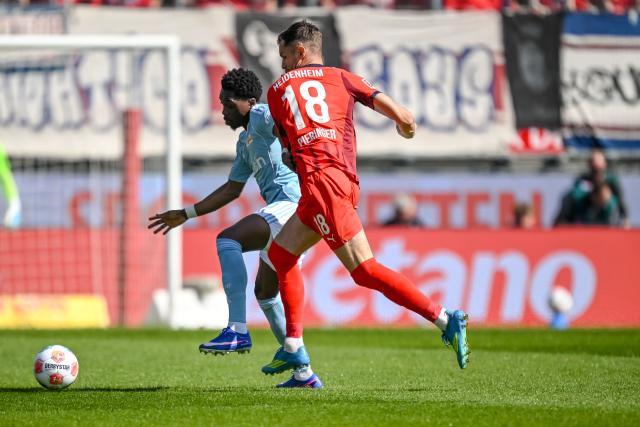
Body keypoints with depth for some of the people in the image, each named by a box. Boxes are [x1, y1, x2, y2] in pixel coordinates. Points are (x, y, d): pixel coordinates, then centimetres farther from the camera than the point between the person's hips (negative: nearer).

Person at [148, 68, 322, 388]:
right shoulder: (245, 142, 26)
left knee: (227, 240, -25)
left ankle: (238, 331, -33)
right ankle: (304, 373, 19)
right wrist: (185, 214, 34)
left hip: (291, 203, -11)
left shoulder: (263, 115, -1)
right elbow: (232, 189, 34)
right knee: (265, 292, 17)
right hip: (282, 210, 11)